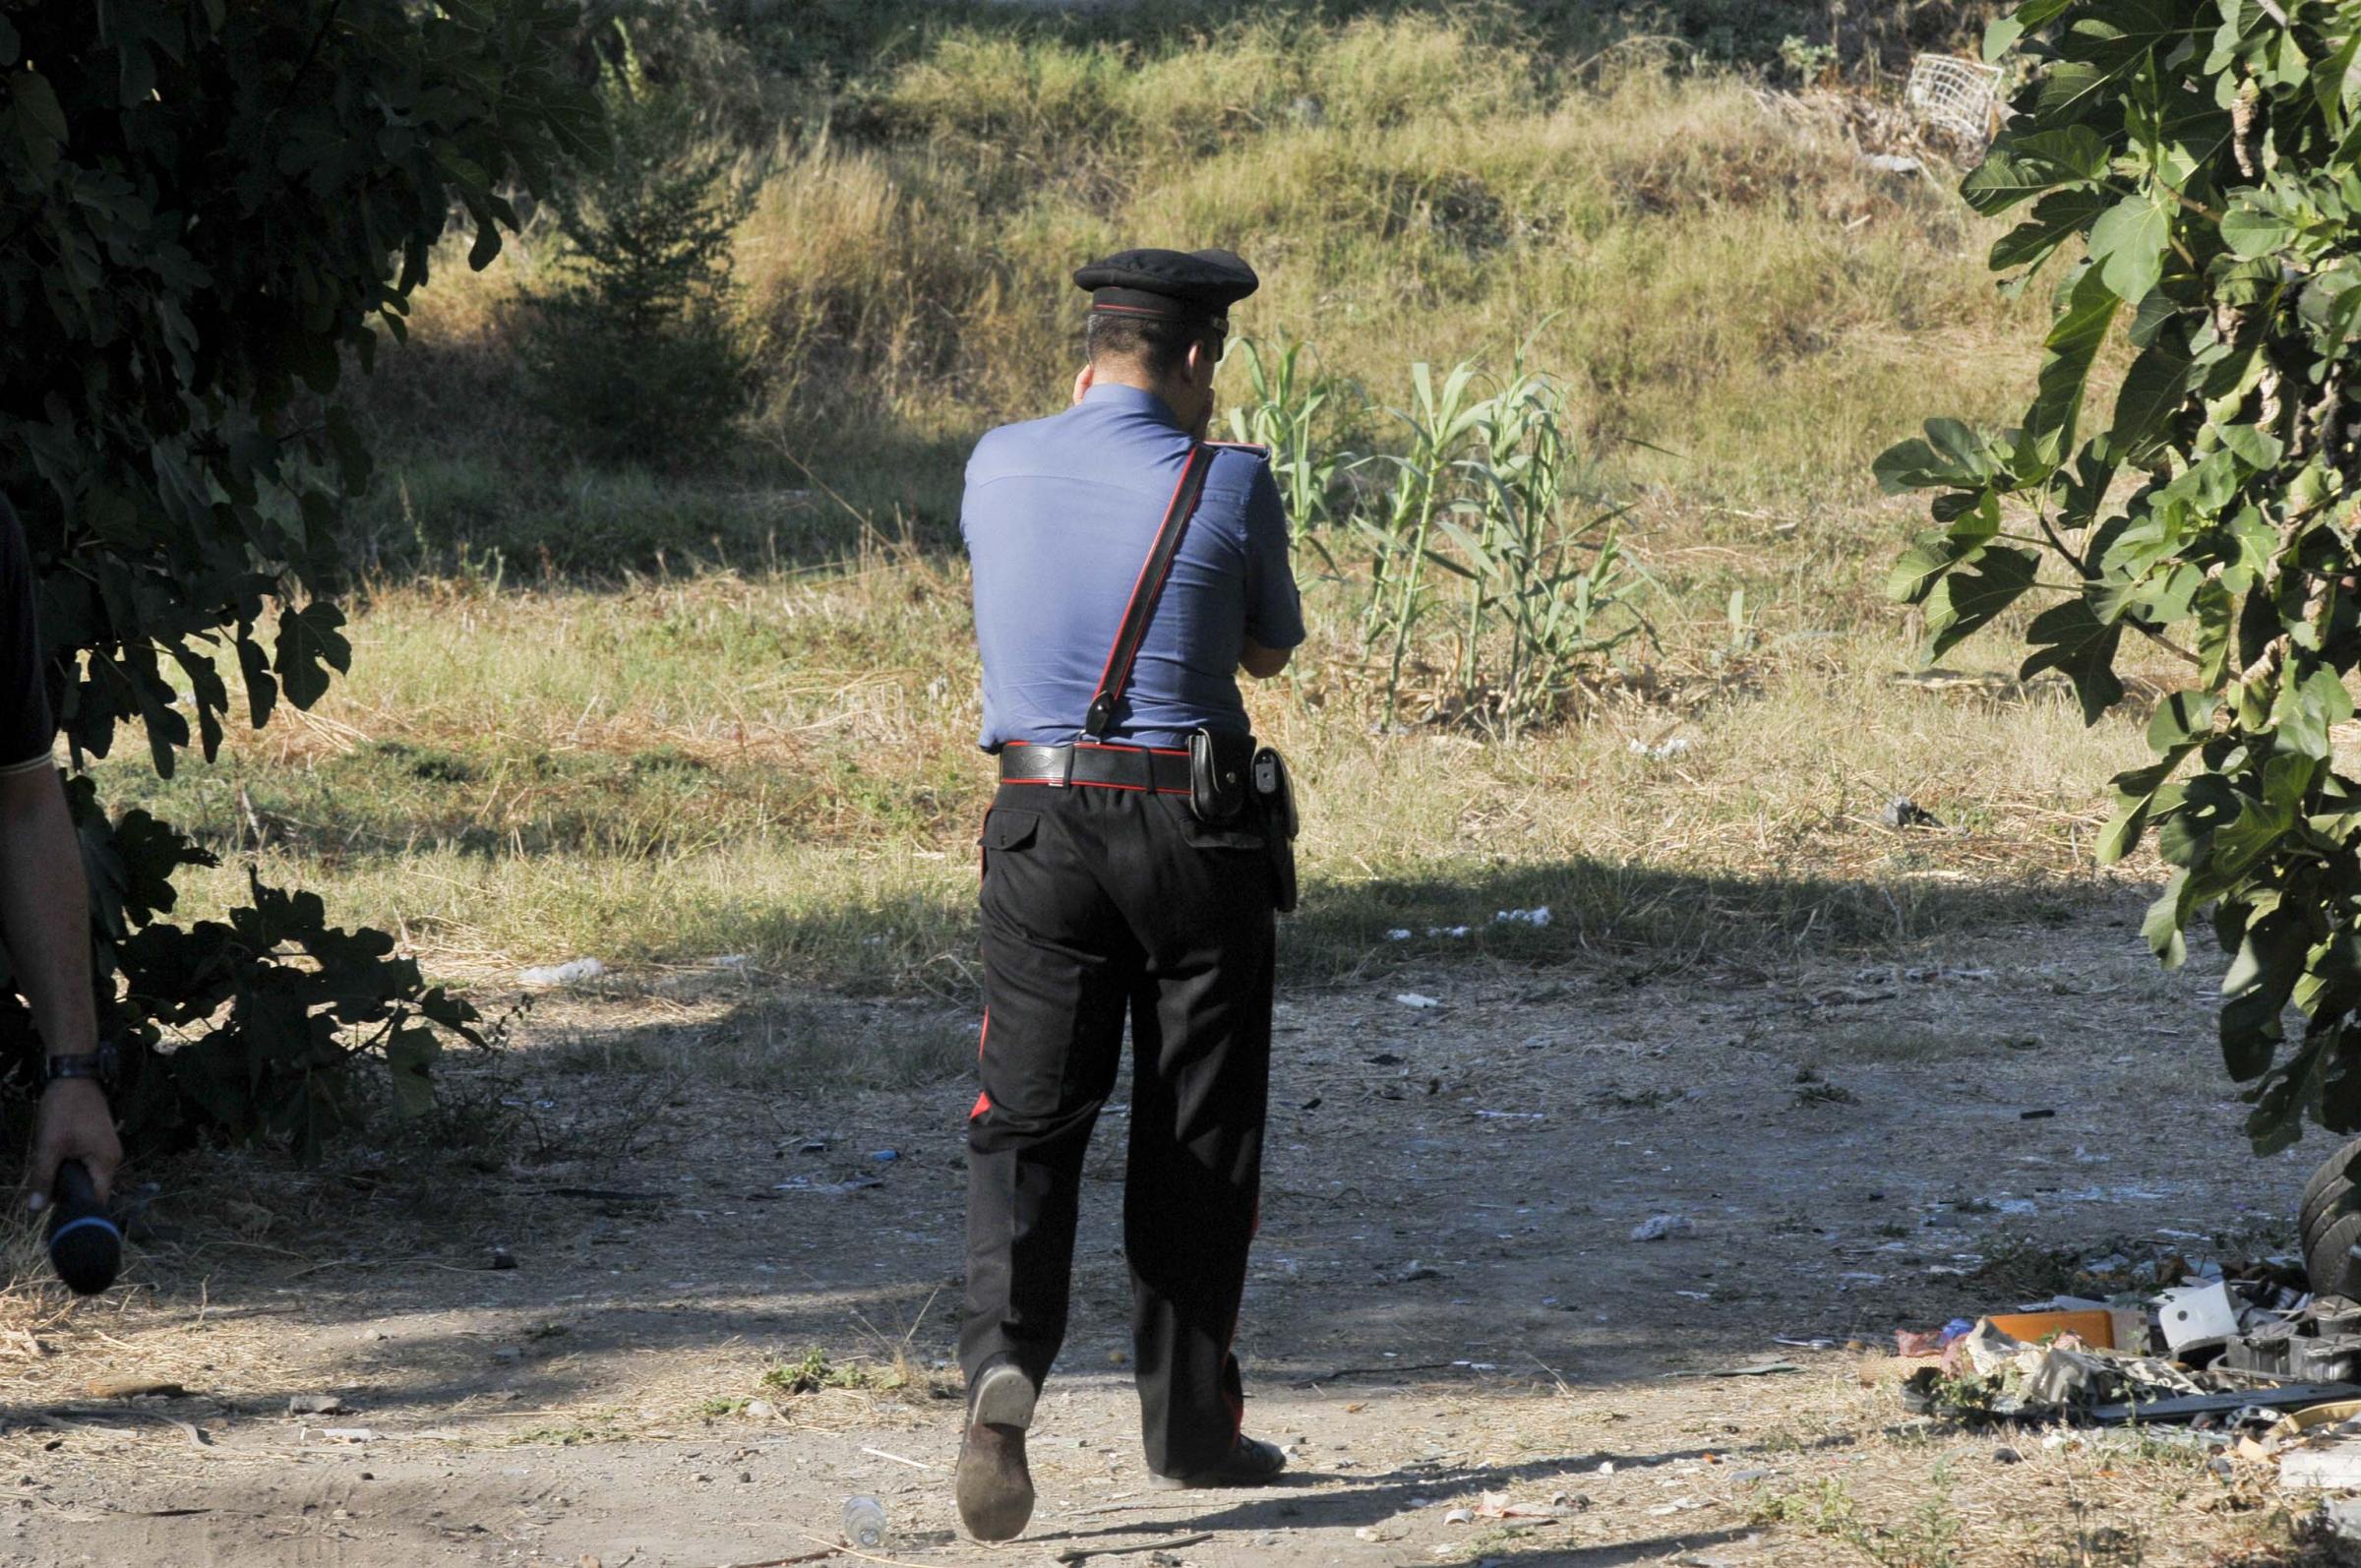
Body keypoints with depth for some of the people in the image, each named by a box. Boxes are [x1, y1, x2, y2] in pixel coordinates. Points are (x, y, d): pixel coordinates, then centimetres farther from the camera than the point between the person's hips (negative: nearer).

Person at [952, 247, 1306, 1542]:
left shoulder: (999, 467, 2)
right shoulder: (1229, 485, -8)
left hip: (1038, 819, 2)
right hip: (1193, 829, -2)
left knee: (1027, 1116, 3)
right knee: (1194, 1135, 10)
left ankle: (1003, 1351, -23)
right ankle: (1188, 1421, 18)